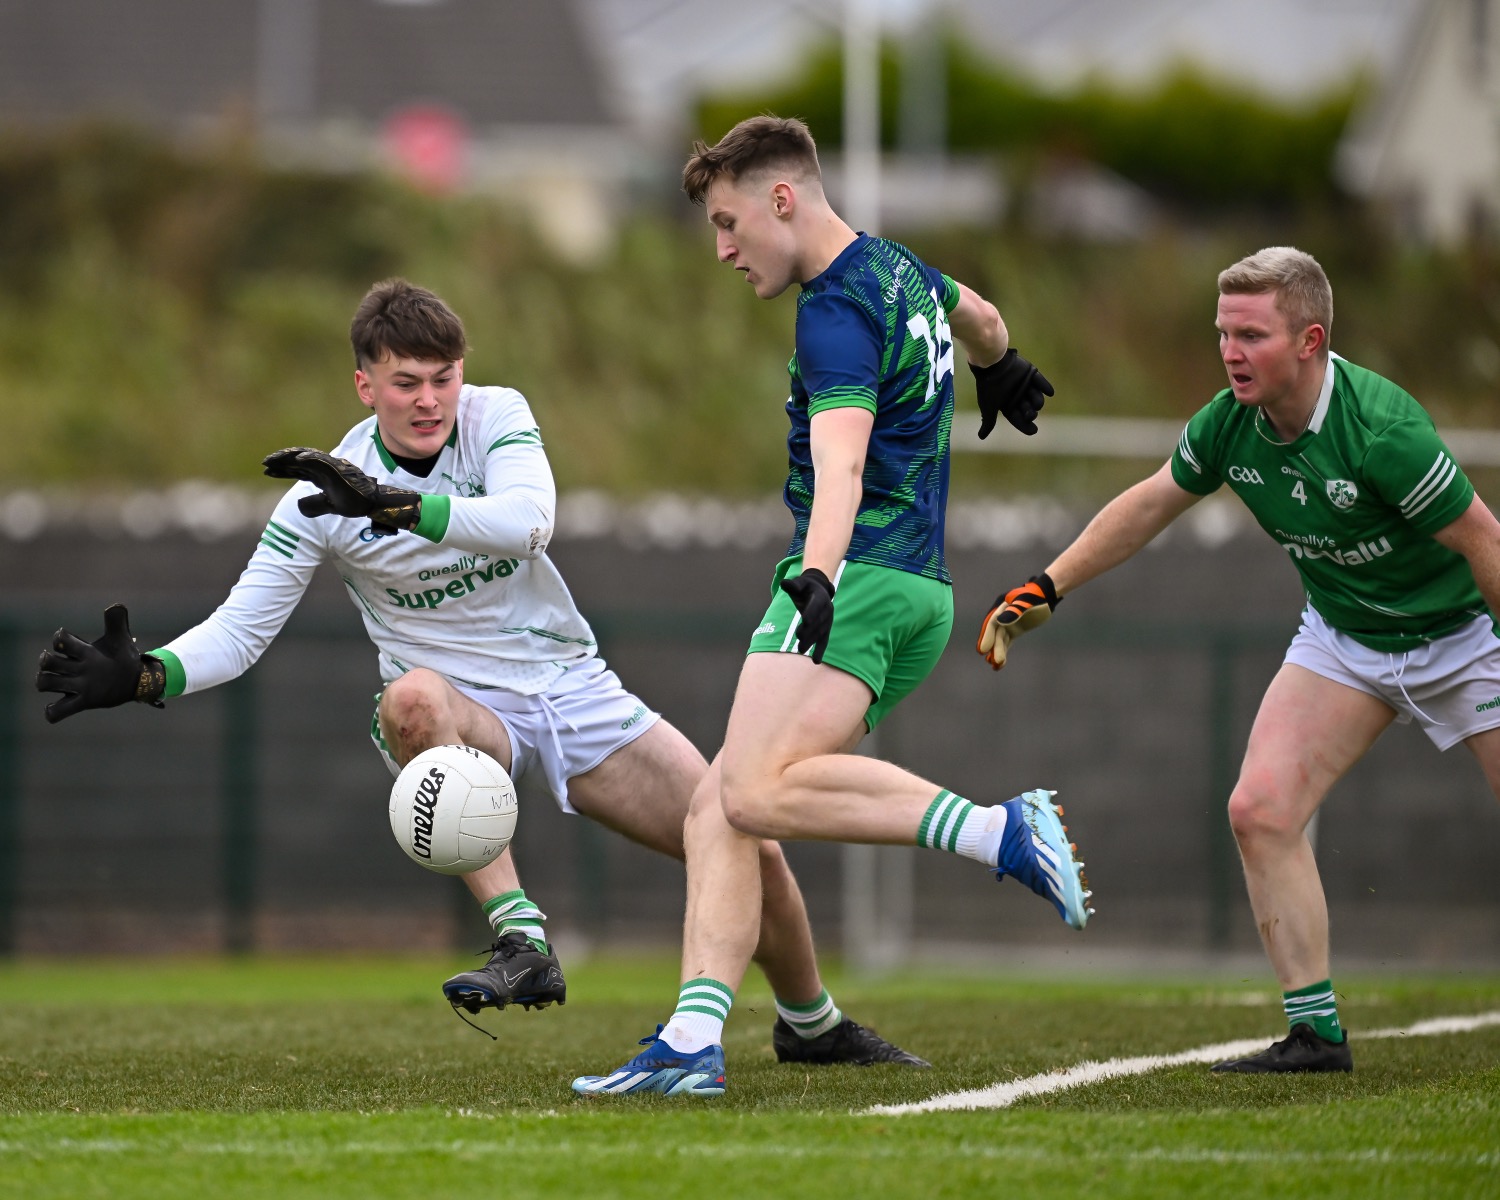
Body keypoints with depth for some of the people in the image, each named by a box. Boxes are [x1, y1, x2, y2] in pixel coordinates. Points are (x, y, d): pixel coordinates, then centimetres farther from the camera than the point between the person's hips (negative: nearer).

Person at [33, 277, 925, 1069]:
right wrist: (144, 675, -29)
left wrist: (396, 505, -41)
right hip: (468, 713, -2)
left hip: (574, 691, 2)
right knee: (412, 699, -40)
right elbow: (241, 631, -11)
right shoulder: (323, 494, -11)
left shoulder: (497, 416, -8)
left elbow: (529, 520, -29)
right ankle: (522, 944, -40)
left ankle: (813, 1025, 26)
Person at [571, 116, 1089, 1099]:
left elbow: (841, 463, -29)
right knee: (719, 811, 2)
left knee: (758, 789, -28)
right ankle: (692, 1043, -10)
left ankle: (999, 832, -29)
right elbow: (979, 319, 43)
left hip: (860, 573, -10)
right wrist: (1003, 373, 65)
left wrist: (819, 574, -45)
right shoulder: (899, 272, 19)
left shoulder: (837, 313, -12)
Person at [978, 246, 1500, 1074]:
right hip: (1343, 635, 5)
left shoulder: (1382, 431, -32)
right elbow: (1151, 503, 6)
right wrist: (1045, 589, 7)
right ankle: (1315, 1031, -3)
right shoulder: (1229, 424, -13)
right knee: (1261, 811, -10)